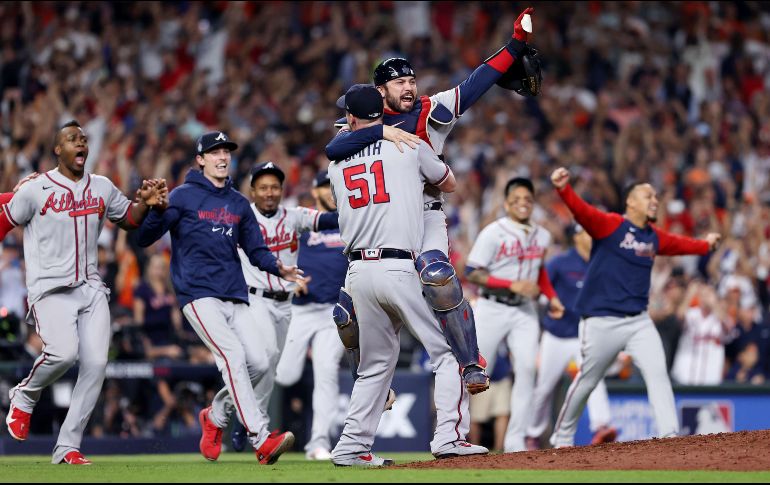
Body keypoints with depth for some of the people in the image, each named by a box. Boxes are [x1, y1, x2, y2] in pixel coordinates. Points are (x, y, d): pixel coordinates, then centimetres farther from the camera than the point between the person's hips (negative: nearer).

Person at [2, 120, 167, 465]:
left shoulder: (102, 188, 11)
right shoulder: (35, 190, -3)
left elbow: (131, 220, 24)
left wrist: (146, 202, 2)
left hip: (90, 289, 5)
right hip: (50, 290, -5)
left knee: (96, 364, -8)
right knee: (63, 353, -26)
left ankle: (67, 447, 0)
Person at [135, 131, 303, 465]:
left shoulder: (238, 203, 18)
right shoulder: (183, 196, 0)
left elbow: (255, 248, 18)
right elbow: (144, 238, -7)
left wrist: (277, 268, -3)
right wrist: (157, 210, -27)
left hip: (235, 296, 6)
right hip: (198, 294, -6)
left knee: (260, 361, -6)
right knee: (233, 355, -22)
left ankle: (215, 416, 20)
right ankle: (261, 440, -27)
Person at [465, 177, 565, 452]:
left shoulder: (542, 236, 9)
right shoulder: (493, 233, -10)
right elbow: (472, 273, -14)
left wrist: (551, 297, 10)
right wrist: (512, 285, -20)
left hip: (525, 311, 4)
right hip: (492, 309, -4)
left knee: (526, 369, -9)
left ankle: (515, 440, -4)